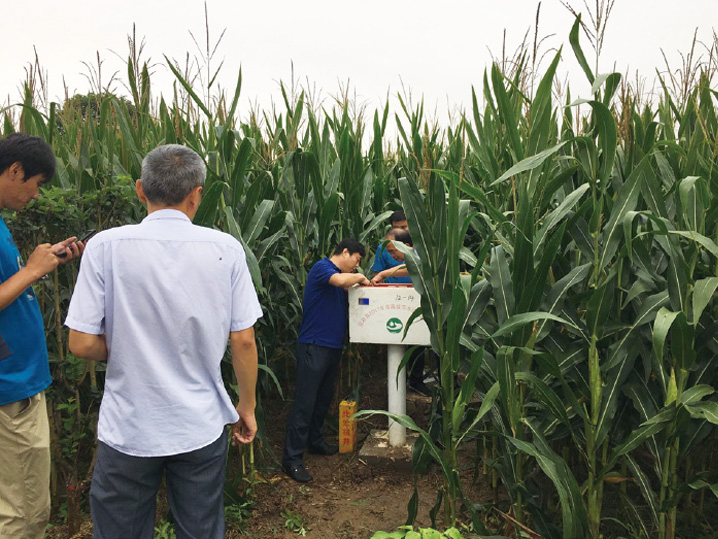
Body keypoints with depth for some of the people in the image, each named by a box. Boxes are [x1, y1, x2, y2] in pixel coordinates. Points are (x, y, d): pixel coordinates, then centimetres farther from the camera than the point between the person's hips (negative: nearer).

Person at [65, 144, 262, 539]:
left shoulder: (106, 246, -11)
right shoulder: (225, 249, -8)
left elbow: (82, 344, -9)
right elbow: (243, 341, -5)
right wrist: (247, 406, 9)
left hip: (129, 429, -1)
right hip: (202, 428, 1)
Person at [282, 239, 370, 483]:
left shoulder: (341, 274, 18)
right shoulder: (322, 268, -10)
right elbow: (340, 280, -31)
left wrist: (359, 281, 7)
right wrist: (360, 277, -11)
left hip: (332, 346, 10)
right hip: (314, 345, -10)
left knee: (324, 398, 19)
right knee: (305, 402, -7)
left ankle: (315, 441, 34)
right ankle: (292, 458, -2)